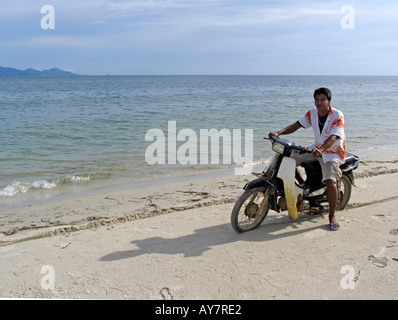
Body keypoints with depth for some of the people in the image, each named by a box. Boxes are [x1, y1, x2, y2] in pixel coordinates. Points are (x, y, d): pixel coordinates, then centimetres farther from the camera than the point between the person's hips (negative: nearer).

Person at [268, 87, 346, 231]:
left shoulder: (337, 116, -19)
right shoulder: (312, 113, -2)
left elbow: (333, 137, -33)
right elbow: (297, 124, -4)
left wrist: (321, 149, -52)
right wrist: (278, 133, -20)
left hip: (333, 152, -6)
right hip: (316, 149, 6)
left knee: (331, 181, -26)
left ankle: (332, 215, -7)